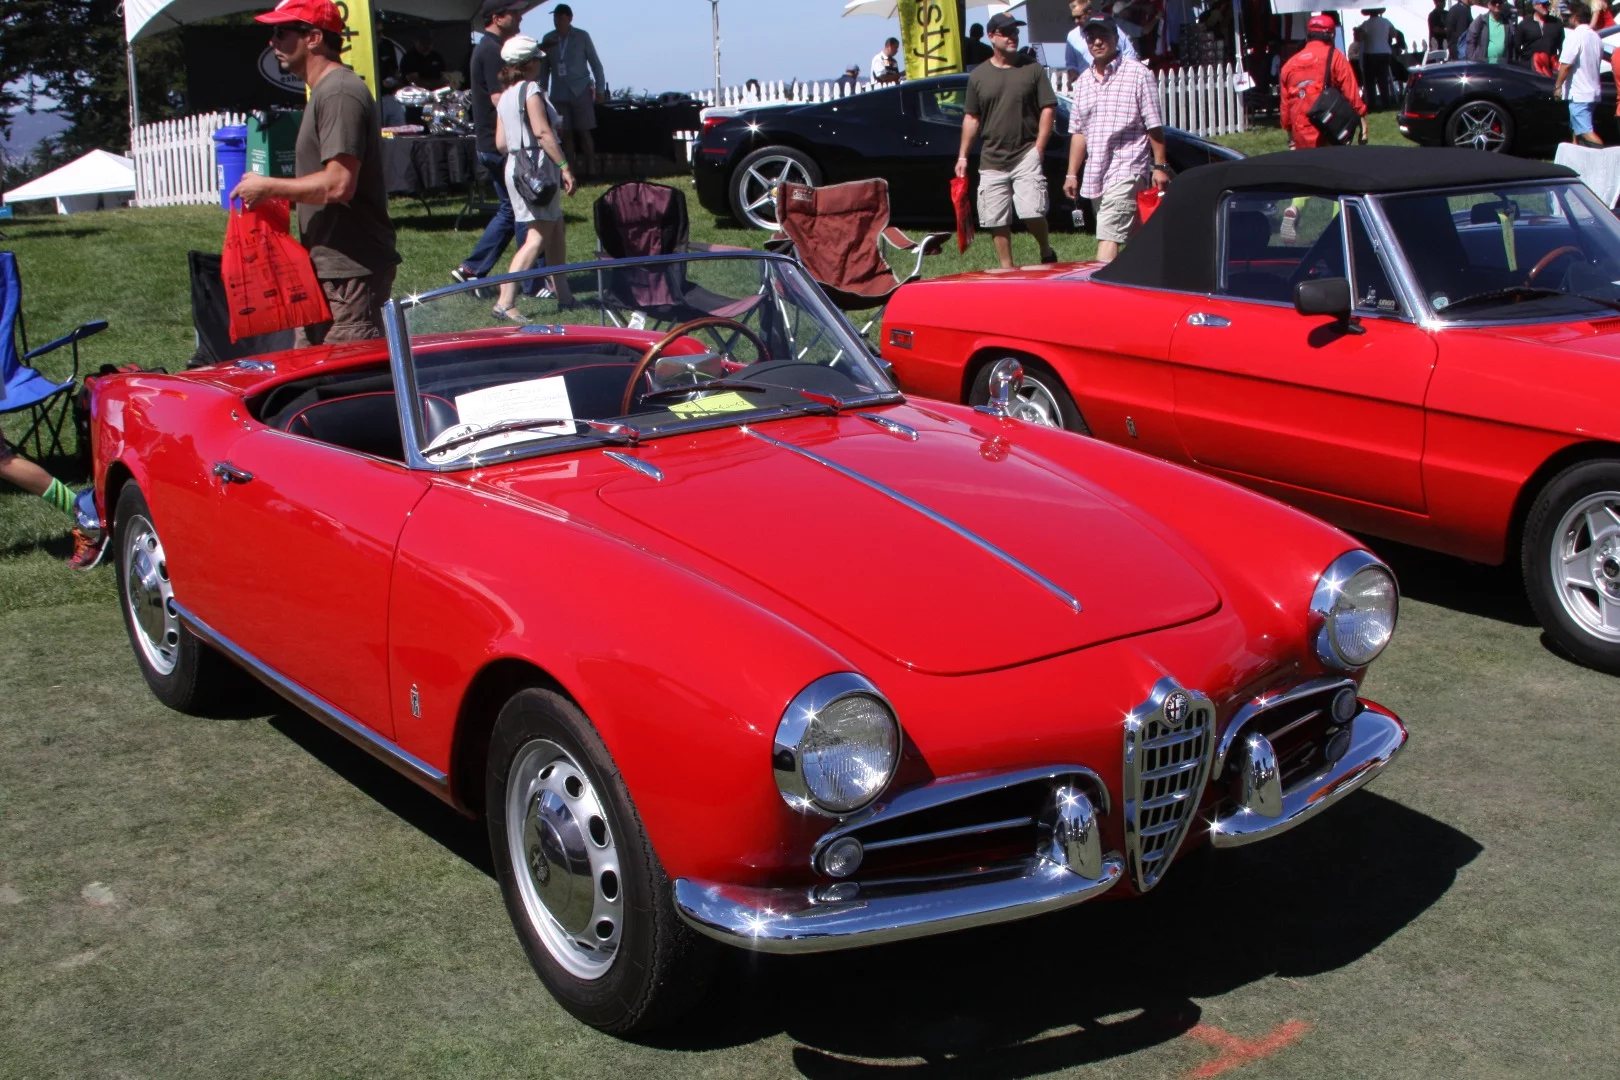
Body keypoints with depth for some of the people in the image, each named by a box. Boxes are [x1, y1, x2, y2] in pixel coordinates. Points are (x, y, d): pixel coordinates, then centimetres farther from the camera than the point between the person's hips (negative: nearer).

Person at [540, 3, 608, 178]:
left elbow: (595, 63, 4)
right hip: (559, 94, 3)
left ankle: (591, 171, -2)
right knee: (565, 134, 1)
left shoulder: (582, 37, 2)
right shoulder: (548, 39, 9)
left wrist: (600, 88, 0)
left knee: (584, 132, -4)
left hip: (581, 92, -3)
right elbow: (544, 68, 15)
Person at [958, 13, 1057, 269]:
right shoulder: (978, 75, 10)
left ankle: (1046, 253, 11)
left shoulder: (1033, 70, 4)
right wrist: (963, 156, 8)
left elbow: (1048, 108, 3)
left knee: (1032, 212, -15)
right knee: (996, 220, 2)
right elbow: (971, 117, 13)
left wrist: (1039, 147, -6)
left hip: (1026, 154, -3)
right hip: (991, 160, 3)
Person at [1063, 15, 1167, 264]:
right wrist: (1072, 174, 15)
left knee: (1109, 235, -18)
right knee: (1134, 238, 13)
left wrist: (1160, 166, -6)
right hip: (1094, 174, 6)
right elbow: (1078, 132, 18)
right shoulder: (1082, 82, 15)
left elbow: (1154, 125, -3)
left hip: (1127, 170, -6)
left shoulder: (1138, 74, -1)